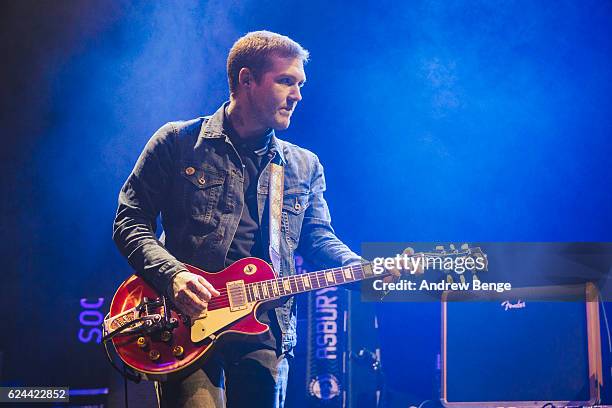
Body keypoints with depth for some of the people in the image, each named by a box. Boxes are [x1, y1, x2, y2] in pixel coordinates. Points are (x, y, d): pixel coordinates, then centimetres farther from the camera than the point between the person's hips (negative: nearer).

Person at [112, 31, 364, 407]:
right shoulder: (178, 142, 3)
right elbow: (130, 222, 1)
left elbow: (319, 239, 10)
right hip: (187, 324, -3)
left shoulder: (305, 166, 16)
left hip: (267, 333, 4)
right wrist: (172, 274, -16)